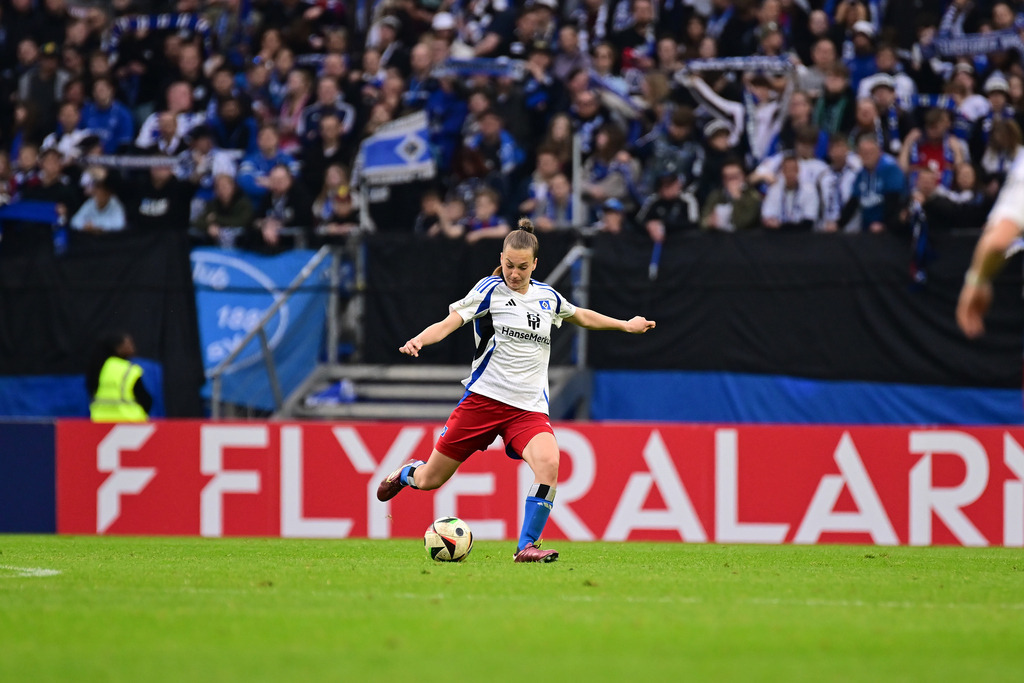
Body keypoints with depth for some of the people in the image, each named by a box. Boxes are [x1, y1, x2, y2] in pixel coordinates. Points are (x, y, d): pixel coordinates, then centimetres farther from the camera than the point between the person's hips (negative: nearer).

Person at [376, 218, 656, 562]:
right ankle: (408, 473, 42)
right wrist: (419, 340, -30)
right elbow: (449, 323, -12)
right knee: (430, 480, 3)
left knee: (548, 462, -28)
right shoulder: (491, 289, -2)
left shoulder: (547, 297, 11)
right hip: (484, 397, -2)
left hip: (529, 407, 3)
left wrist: (626, 325, 36)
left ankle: (527, 546, -19)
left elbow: (581, 316, 32)